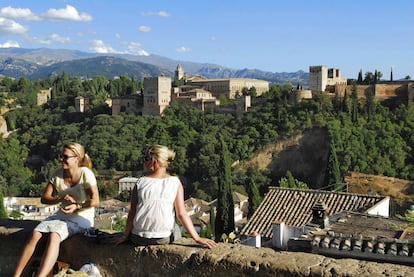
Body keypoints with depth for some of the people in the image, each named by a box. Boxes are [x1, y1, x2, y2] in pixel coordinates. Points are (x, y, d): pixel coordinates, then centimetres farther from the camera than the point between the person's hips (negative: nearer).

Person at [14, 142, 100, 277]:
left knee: (54, 236, -31)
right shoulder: (57, 174, -2)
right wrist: (60, 199, -19)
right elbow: (44, 198, -1)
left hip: (82, 217, -5)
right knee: (35, 234, -18)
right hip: (62, 214, 5)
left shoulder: (86, 174, -16)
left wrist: (77, 207, -30)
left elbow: (95, 201, -17)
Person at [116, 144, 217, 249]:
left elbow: (132, 213, -4)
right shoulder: (175, 182, -5)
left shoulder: (140, 182, -5)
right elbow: (181, 214, -10)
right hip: (164, 239, 0)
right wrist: (197, 238, -8)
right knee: (175, 229, 33)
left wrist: (125, 235, 6)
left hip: (138, 239, 1)